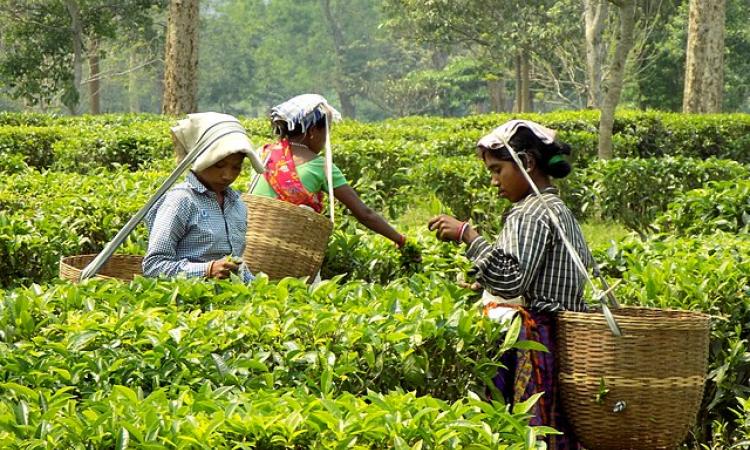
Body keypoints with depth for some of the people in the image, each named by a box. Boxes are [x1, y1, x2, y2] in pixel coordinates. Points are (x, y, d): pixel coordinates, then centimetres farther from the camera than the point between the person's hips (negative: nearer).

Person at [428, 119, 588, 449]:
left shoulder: (531, 214, -12)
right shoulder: (561, 211, 18)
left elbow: (510, 280, -25)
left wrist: (467, 235, -20)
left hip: (530, 343, -10)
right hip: (561, 334, 10)